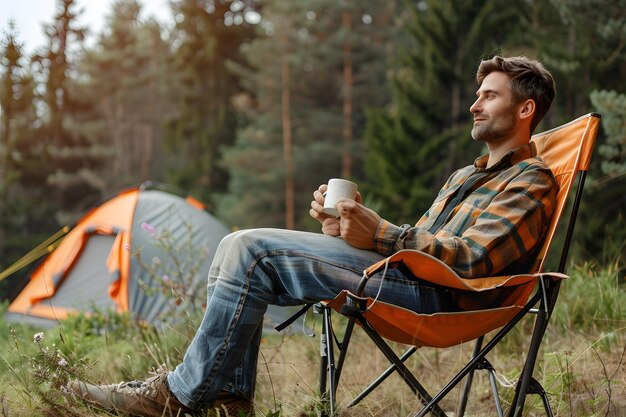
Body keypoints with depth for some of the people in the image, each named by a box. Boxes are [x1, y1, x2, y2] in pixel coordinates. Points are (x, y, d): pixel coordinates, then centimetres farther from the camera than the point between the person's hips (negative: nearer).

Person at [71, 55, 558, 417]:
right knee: (241, 247, -1)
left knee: (253, 252, -18)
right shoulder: (467, 175, 31)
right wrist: (347, 229, 6)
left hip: (434, 293, -10)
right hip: (408, 276, 10)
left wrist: (381, 236, -25)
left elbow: (472, 258, -15)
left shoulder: (531, 181, 1)